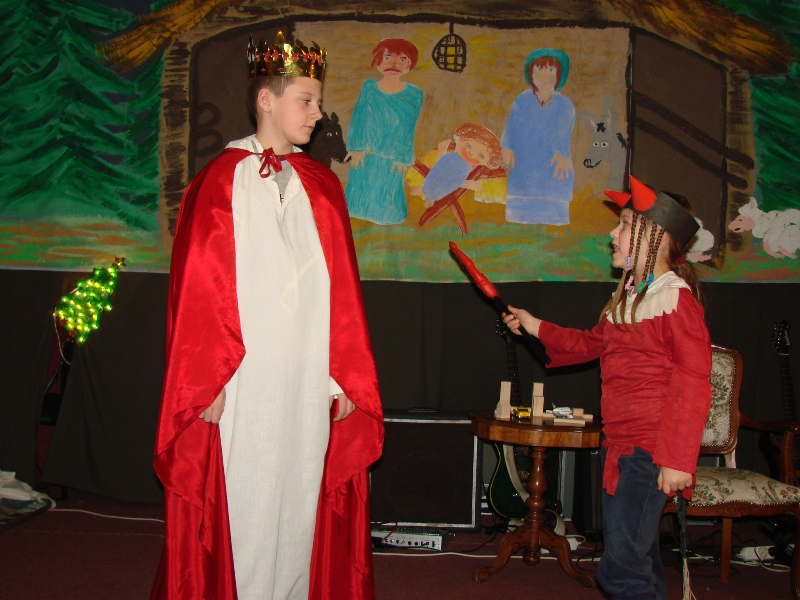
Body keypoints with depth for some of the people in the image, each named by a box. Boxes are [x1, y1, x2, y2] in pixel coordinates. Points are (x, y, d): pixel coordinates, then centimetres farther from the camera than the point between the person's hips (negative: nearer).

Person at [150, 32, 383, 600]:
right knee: (241, 506, 3)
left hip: (308, 383, 4)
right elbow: (199, 289, -5)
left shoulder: (323, 186, 10)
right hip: (241, 383, -3)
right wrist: (209, 384, -10)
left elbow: (342, 289, 8)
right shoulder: (219, 183, -1)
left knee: (301, 502, 9)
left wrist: (344, 375, 3)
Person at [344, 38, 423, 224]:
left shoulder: (413, 95, -7)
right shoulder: (369, 88, -5)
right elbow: (359, 119, -5)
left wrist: (402, 156, -4)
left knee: (388, 187, 10)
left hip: (391, 156, -1)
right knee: (361, 184, 12)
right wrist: (357, 148, -10)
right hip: (365, 153, 1)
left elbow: (407, 129, -4)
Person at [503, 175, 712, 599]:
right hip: (619, 445, 9)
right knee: (638, 557, 18)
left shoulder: (676, 298, -14)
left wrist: (678, 459, -20)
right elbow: (593, 344, 29)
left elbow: (692, 385, -18)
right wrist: (534, 327, 24)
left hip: (648, 452, -9)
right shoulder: (631, 295, 14)